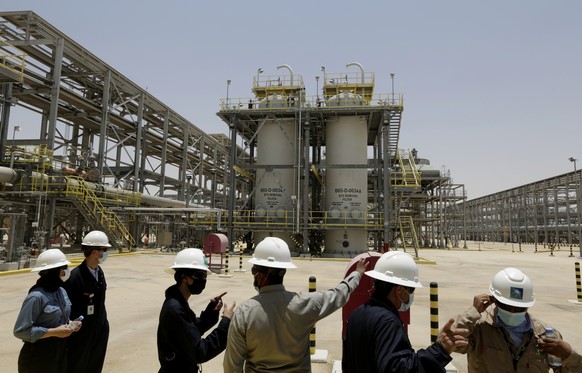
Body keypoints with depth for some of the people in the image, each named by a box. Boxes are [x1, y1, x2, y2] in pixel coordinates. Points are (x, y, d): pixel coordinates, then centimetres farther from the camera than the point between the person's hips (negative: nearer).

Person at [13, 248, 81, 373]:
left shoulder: (61, 291, 4)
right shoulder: (36, 297, -21)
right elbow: (20, 331, -20)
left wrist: (70, 325, -2)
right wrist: (53, 332, -23)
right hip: (39, 356, -7)